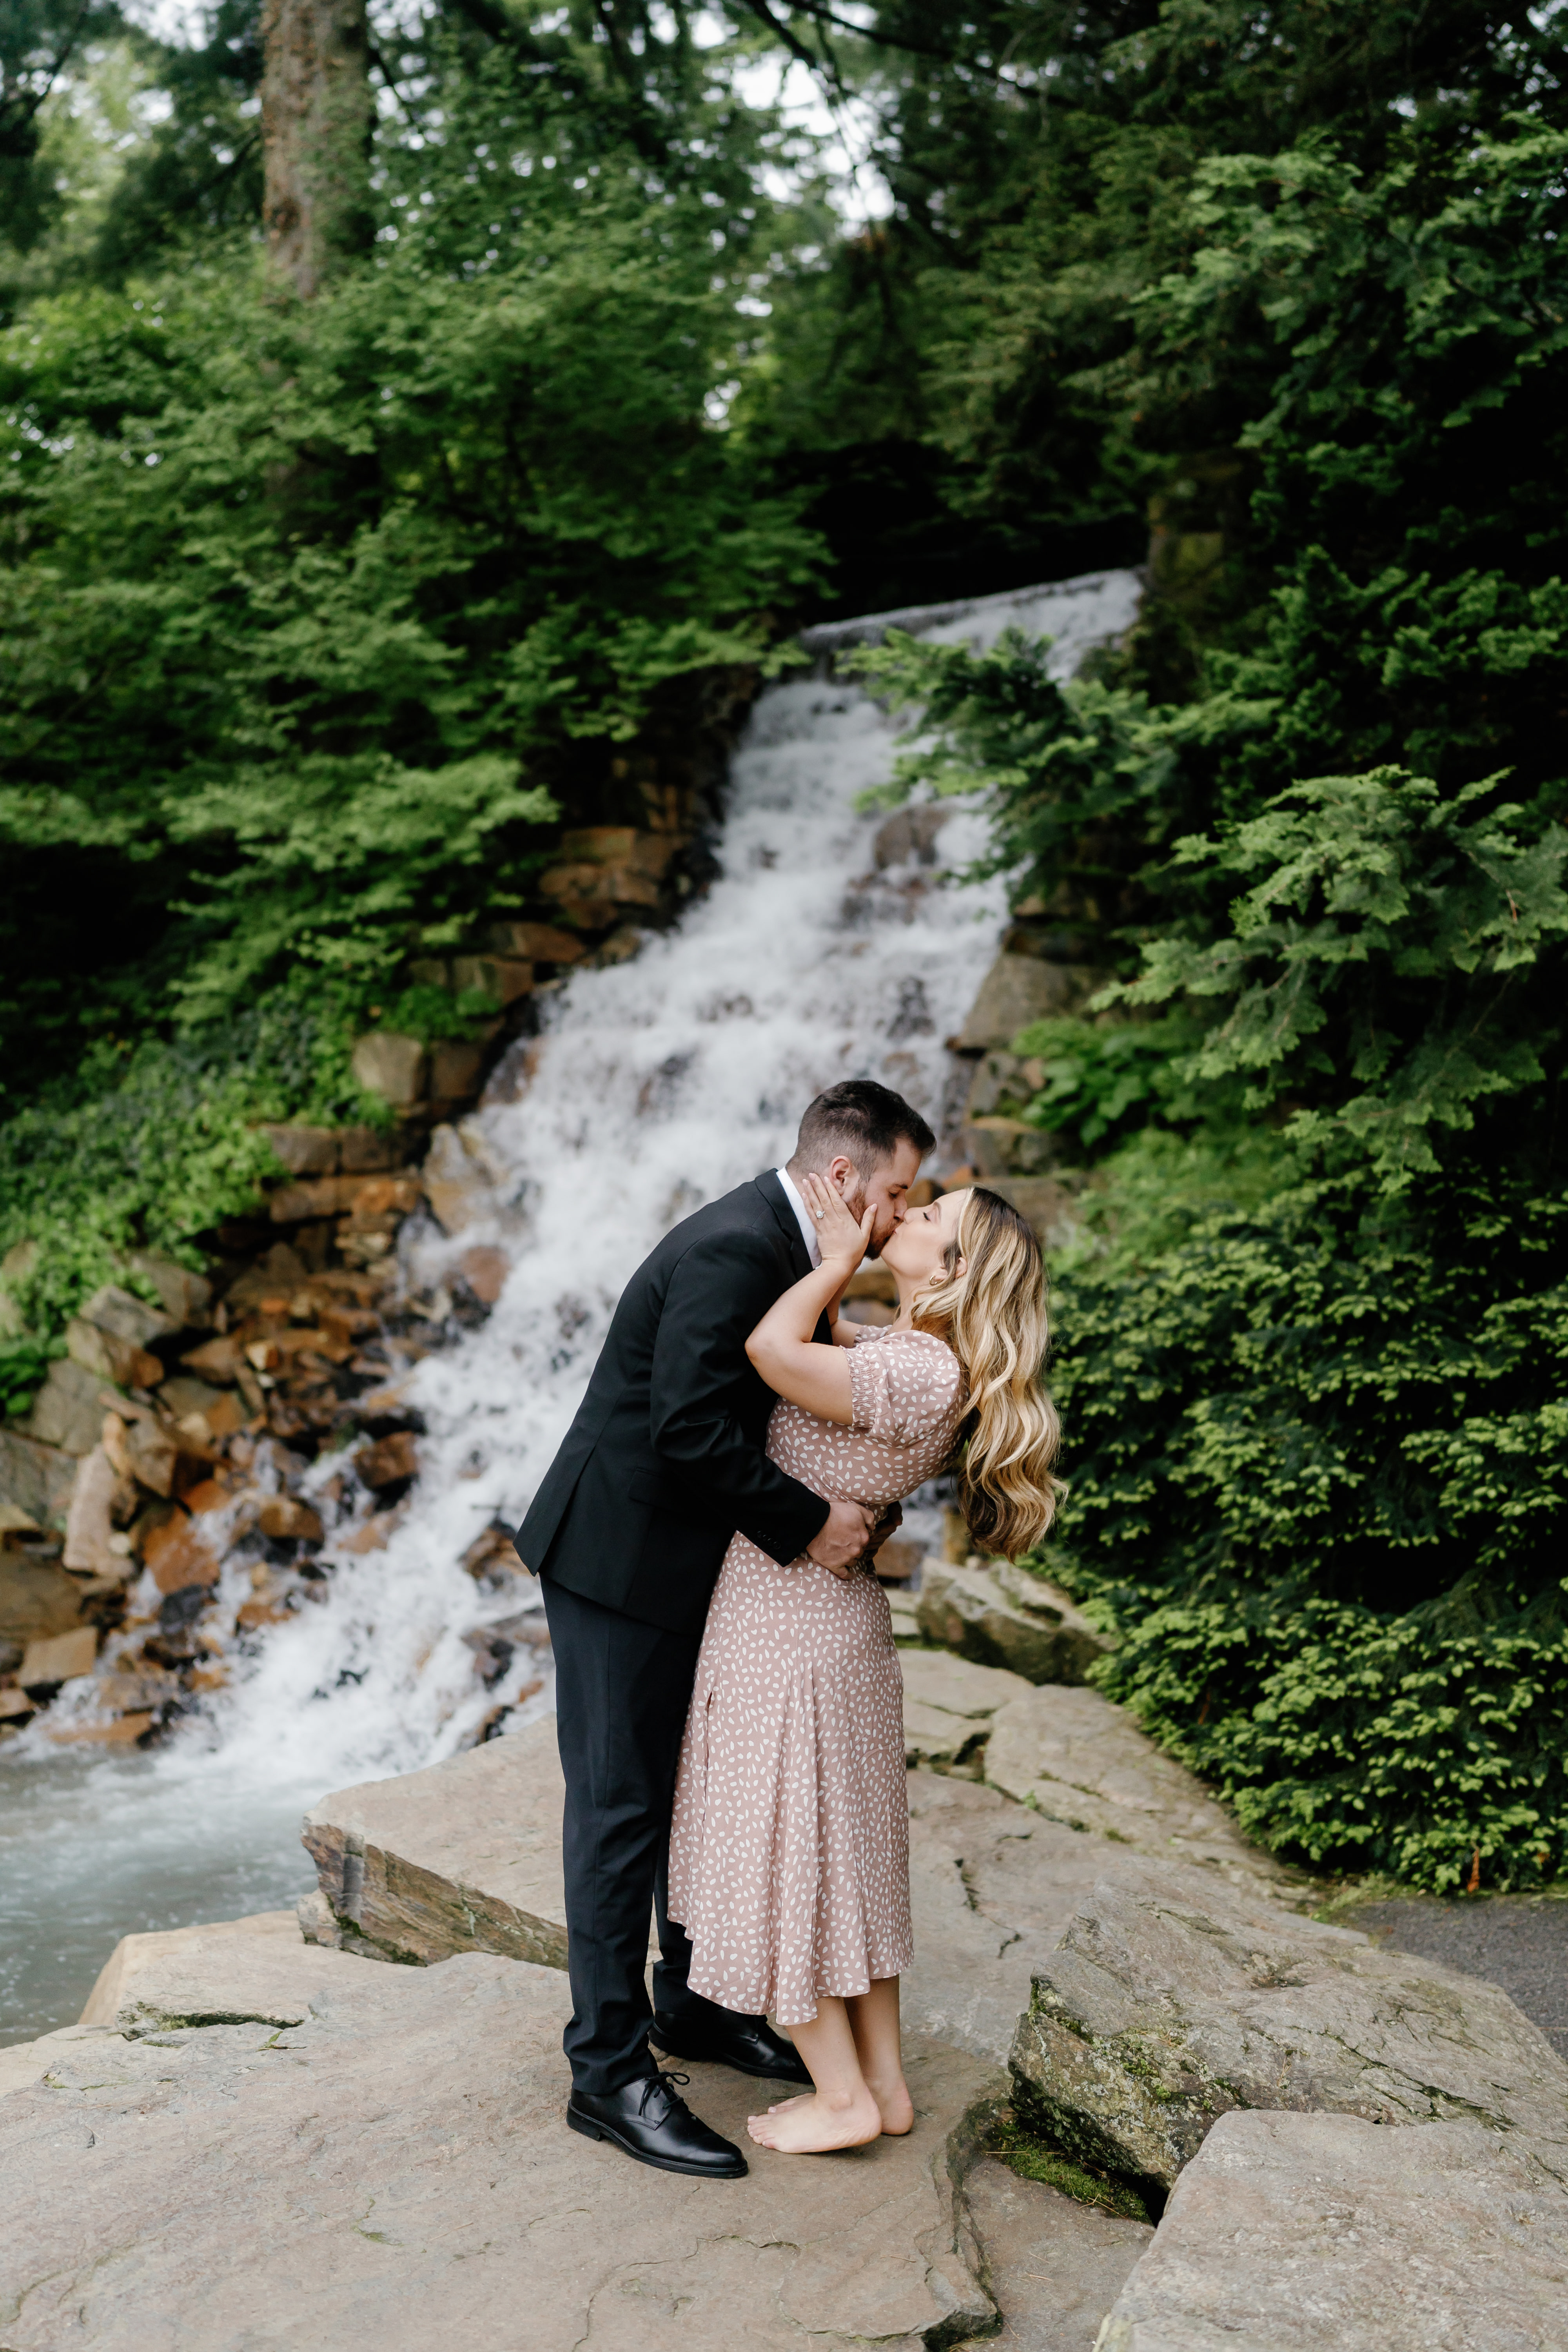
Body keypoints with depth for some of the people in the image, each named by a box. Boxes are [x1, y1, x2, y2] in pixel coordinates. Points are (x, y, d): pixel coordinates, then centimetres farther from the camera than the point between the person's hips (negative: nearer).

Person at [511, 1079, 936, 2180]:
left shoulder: (774, 1239, 8)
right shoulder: (733, 1251, -24)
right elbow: (688, 1427, -31)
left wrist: (848, 1504, 4)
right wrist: (809, 1522, -23)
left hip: (686, 1561, 10)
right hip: (622, 1560, -10)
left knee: (700, 1790, 19)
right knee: (623, 1809, -2)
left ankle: (691, 2001, 35)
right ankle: (610, 2072, 9)